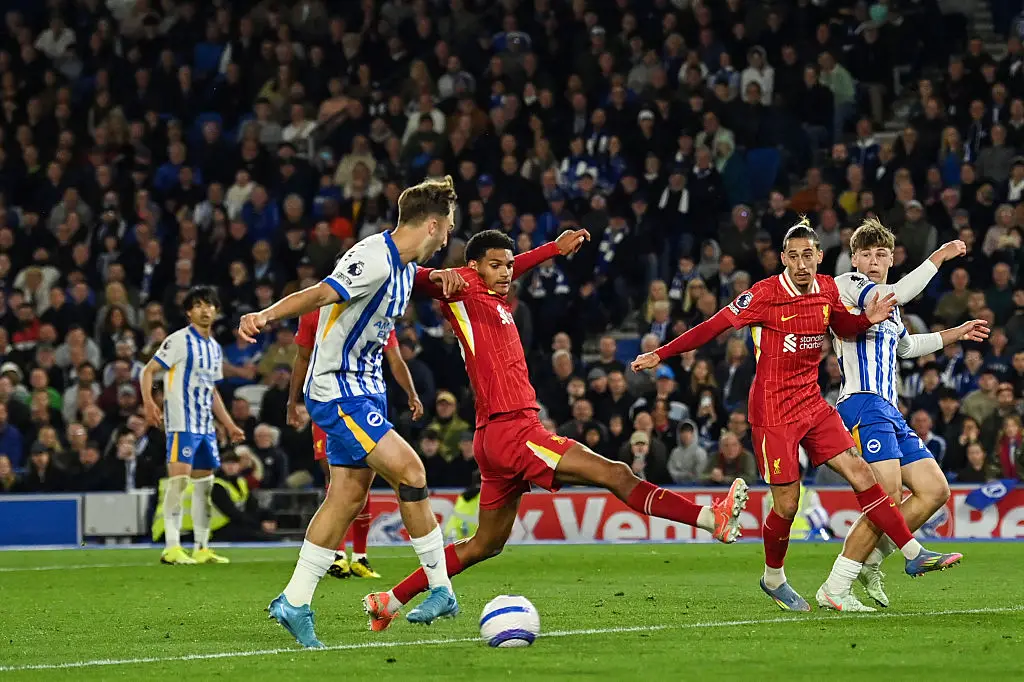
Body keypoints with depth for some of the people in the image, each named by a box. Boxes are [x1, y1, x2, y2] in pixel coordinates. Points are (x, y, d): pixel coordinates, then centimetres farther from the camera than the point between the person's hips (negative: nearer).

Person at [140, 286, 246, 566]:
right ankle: (171, 547, -16)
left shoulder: (215, 348, 18)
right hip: (181, 422, -8)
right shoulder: (179, 340, -6)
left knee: (204, 484, 9)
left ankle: (202, 548, 15)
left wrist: (229, 425, 24)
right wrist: (148, 402, -26)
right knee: (179, 478, -16)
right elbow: (148, 371, -10)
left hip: (206, 425, 8)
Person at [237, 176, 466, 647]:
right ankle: (441, 589, -6)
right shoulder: (374, 259, -21)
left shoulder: (404, 264, 9)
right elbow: (320, 294, -32)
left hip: (363, 387, 10)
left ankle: (294, 604, 11)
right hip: (337, 390, -10)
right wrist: (267, 315, -48)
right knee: (410, 472, -15)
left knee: (349, 495, 7)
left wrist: (439, 276, 11)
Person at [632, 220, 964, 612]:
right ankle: (773, 579, 22)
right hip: (773, 410, -5)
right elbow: (713, 326, -10)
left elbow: (843, 327, 21)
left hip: (812, 402, 5)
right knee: (787, 504, -2)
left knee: (860, 473, -3)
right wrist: (661, 355, -10)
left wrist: (868, 319, -1)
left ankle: (914, 554, -1)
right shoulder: (765, 295, -15)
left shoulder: (827, 290, 2)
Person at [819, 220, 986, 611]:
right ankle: (834, 589, -16)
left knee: (935, 491, 4)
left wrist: (955, 334, 42)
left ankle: (869, 561, 10)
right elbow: (898, 293, -20)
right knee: (889, 500, -19)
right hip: (863, 404, -9)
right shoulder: (846, 286, -3)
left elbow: (905, 345, 43)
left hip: (889, 411, 9)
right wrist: (939, 257, -11)